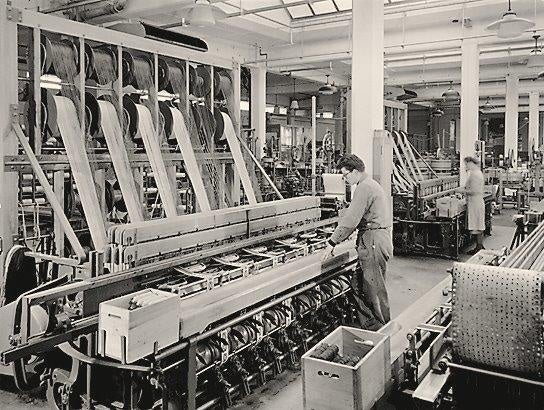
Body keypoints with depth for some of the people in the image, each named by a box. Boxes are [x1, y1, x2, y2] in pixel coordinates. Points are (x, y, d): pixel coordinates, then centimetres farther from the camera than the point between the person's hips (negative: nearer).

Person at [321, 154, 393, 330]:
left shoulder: (364, 187, -15)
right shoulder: (370, 184, 19)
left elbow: (350, 220, -19)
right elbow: (354, 218, 21)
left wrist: (332, 243, -13)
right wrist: (337, 237, 17)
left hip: (374, 242, -11)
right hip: (374, 241, 11)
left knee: (375, 289, -2)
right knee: (358, 284, 14)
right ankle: (368, 327, 21)